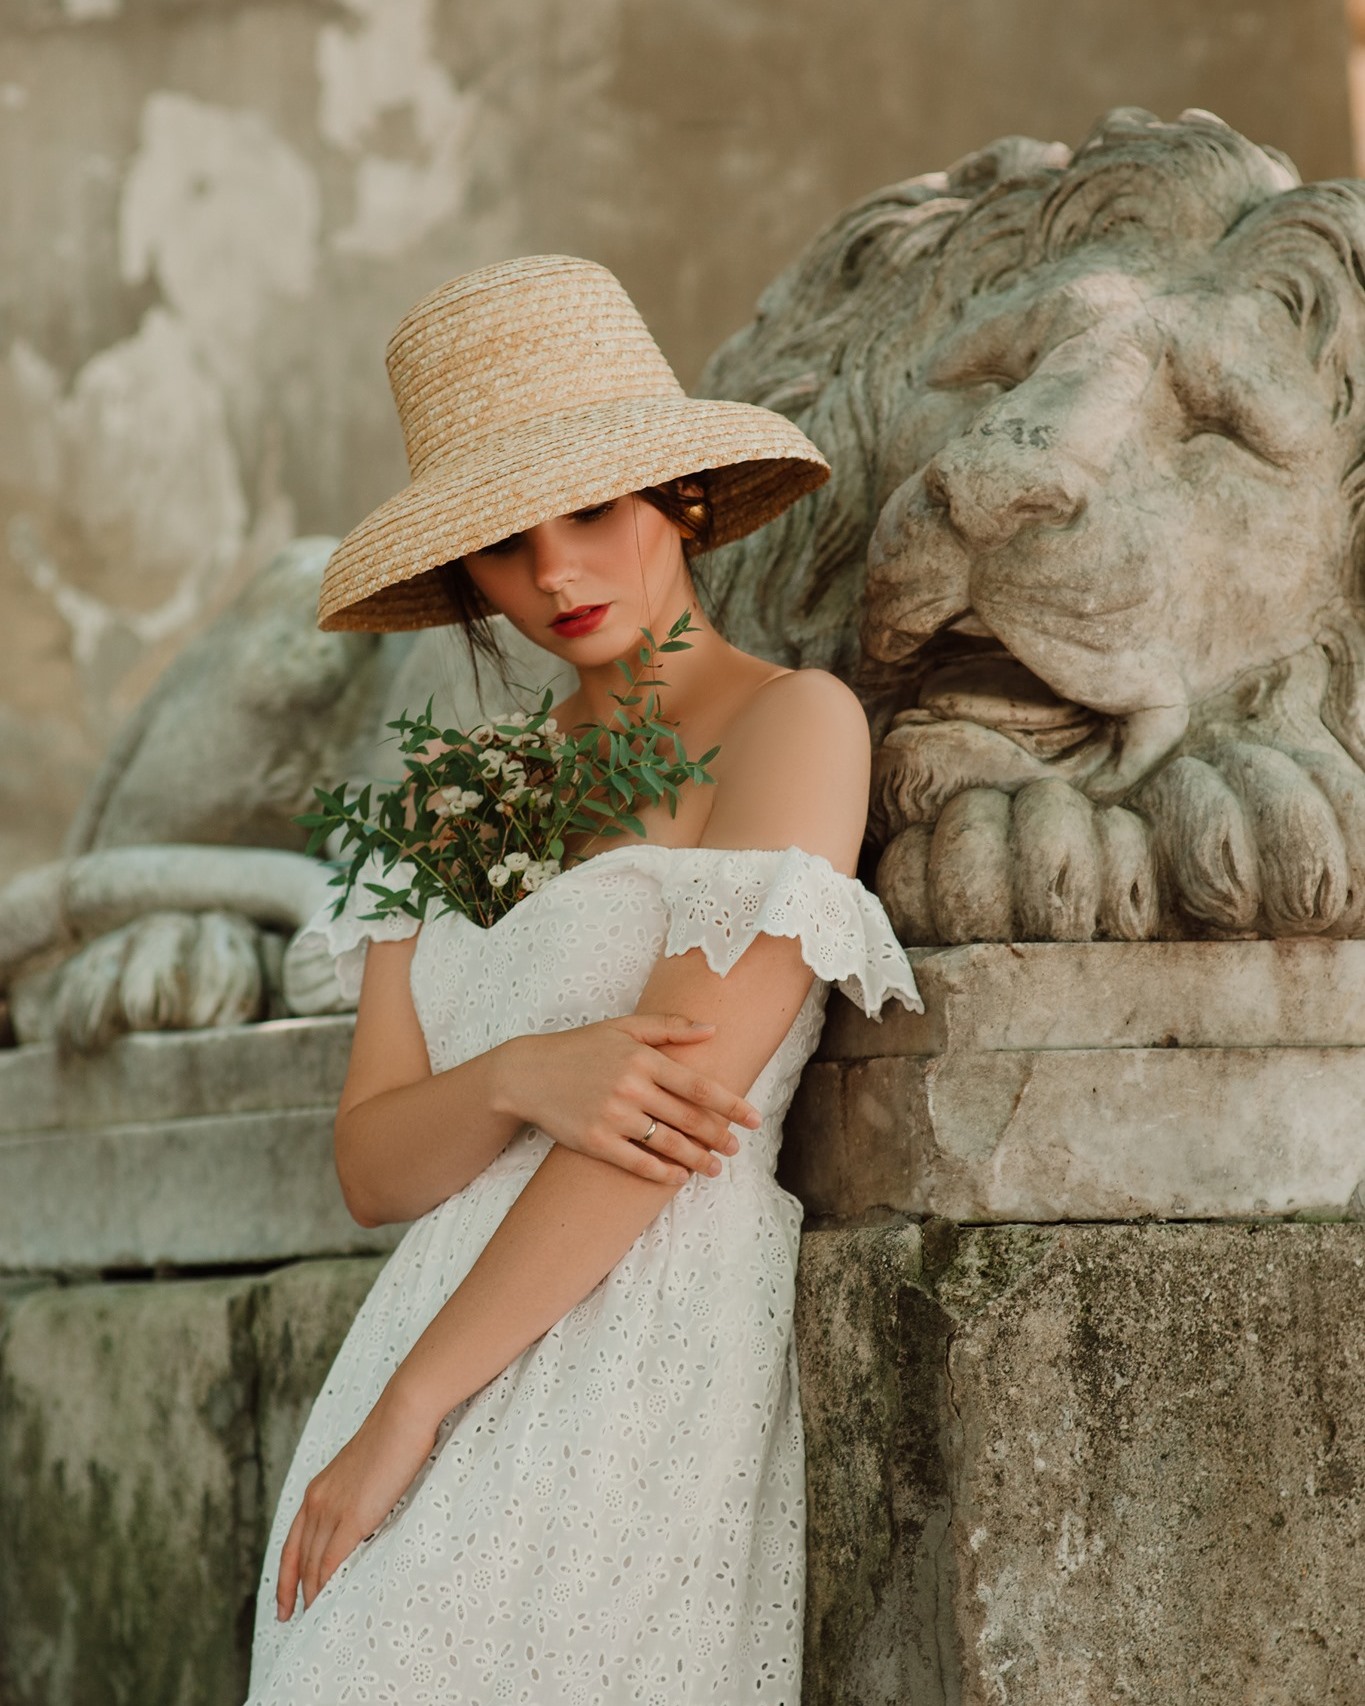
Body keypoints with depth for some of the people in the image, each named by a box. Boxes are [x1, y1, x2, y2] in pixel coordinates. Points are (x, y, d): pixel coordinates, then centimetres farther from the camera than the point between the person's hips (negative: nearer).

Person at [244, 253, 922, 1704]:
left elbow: (681, 1092, -12)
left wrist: (409, 1404, -11)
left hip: (650, 1365, -6)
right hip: (441, 1350, 6)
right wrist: (520, 1080, -13)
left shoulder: (792, 724, -3)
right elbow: (371, 1170, 9)